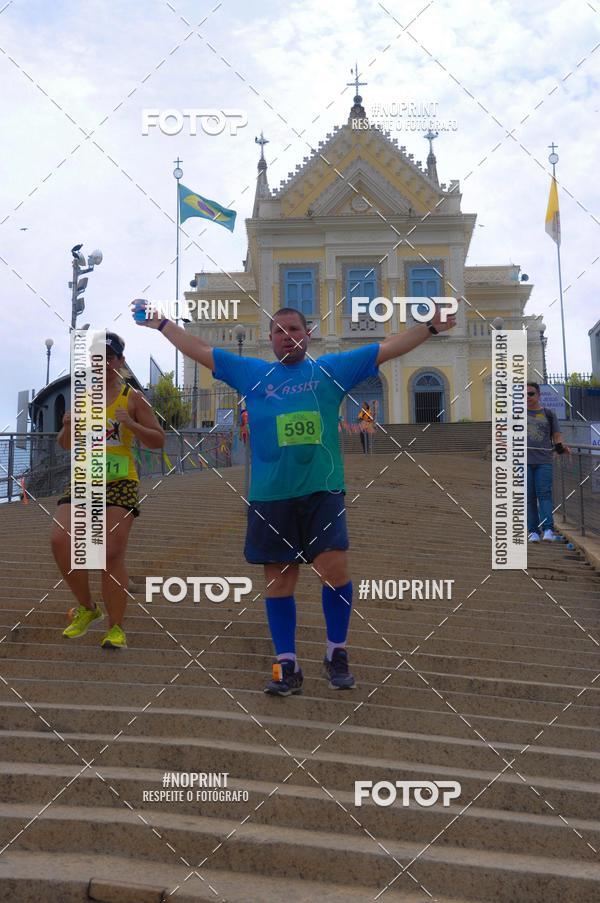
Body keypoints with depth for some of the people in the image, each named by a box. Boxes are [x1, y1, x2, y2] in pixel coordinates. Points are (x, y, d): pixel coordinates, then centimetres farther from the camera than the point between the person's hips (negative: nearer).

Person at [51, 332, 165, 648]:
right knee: (60, 541, -13)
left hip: (119, 483, -4)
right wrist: (68, 426, -2)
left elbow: (158, 441, -1)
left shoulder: (133, 398, 1)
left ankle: (116, 627, 7)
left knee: (112, 554, -9)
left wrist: (131, 425, -18)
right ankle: (87, 608, 10)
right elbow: (66, 445, 20)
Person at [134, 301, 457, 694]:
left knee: (335, 569, -12)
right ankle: (287, 665, 18)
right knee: (279, 579, 6)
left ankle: (337, 654, 11)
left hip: (323, 492, -1)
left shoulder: (331, 369, 10)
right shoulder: (251, 373, 12)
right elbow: (200, 350, 16)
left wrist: (432, 326, 3)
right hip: (270, 496, 2)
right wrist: (161, 323, 17)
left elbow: (389, 348, 8)